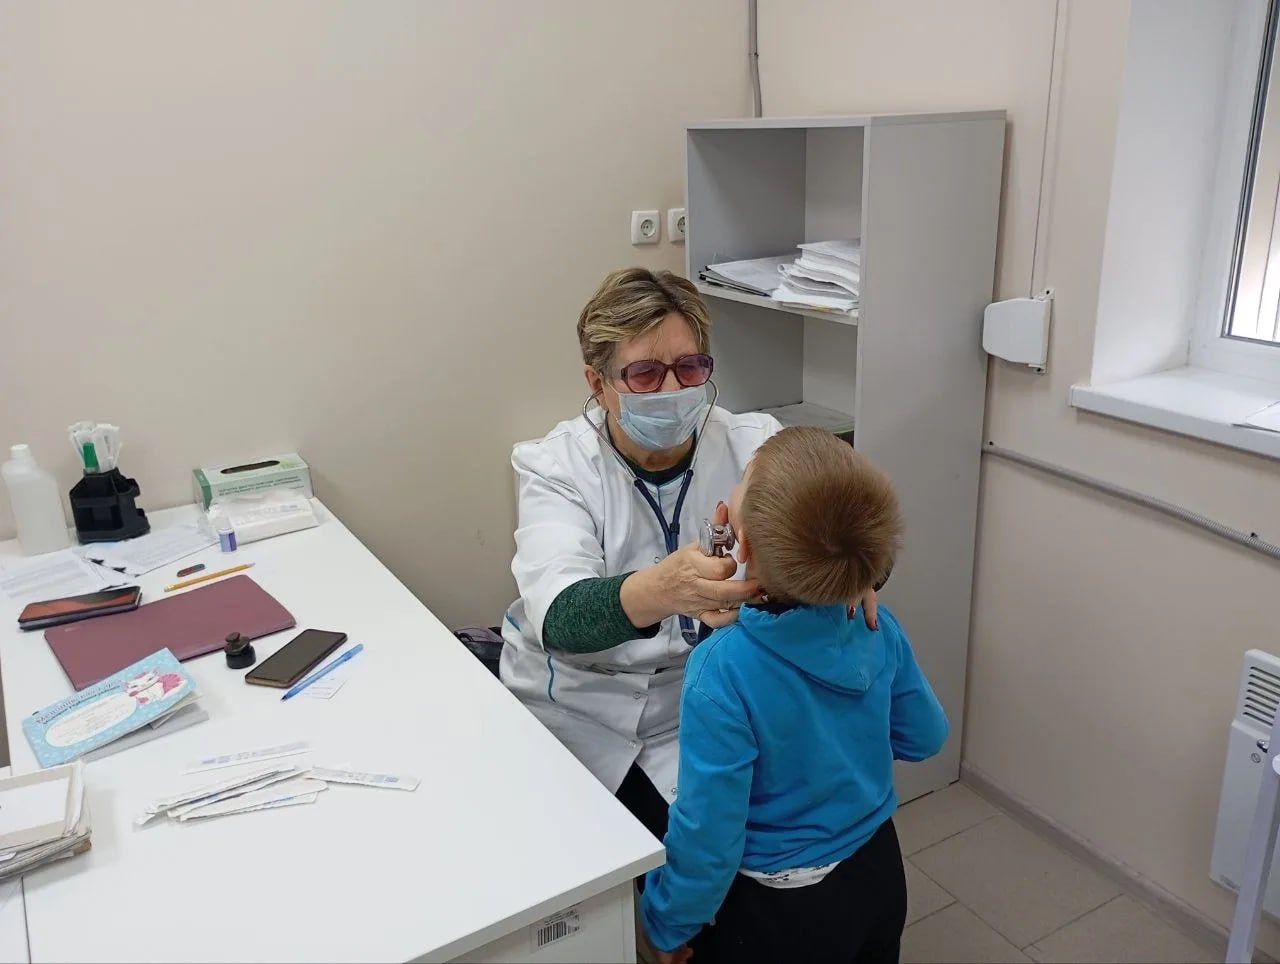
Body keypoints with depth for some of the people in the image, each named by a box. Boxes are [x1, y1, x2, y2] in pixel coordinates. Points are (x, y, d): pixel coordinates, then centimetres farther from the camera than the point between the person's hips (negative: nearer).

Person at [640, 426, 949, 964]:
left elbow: (708, 838, -24)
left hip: (781, 917, -5)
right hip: (878, 877, 5)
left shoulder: (724, 671, -31)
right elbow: (924, 738, 2)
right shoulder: (877, 627, -15)